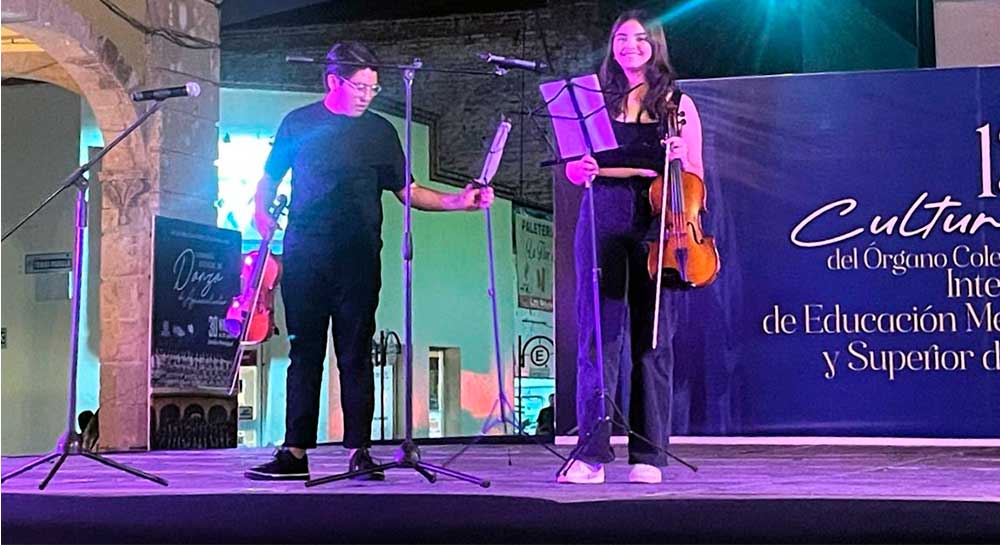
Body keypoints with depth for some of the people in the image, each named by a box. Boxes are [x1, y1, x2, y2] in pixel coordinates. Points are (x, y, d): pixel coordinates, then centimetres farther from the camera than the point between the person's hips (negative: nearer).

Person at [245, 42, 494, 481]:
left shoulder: (379, 131, 10)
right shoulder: (298, 123, 9)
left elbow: (406, 190, 10)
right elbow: (269, 179, 18)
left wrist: (458, 201, -3)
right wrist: (262, 214, -1)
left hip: (358, 258, 0)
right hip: (305, 257, 0)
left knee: (356, 354, -1)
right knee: (305, 352, 2)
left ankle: (359, 452, 2)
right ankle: (295, 453, 4)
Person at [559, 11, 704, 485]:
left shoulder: (678, 104, 11)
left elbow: (695, 178, 10)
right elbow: (572, 168, 13)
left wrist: (680, 160, -11)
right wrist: (581, 170, -9)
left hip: (656, 221, -1)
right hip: (603, 218, 1)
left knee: (652, 336, 0)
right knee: (598, 332, -5)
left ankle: (649, 455, 5)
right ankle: (592, 452, -4)